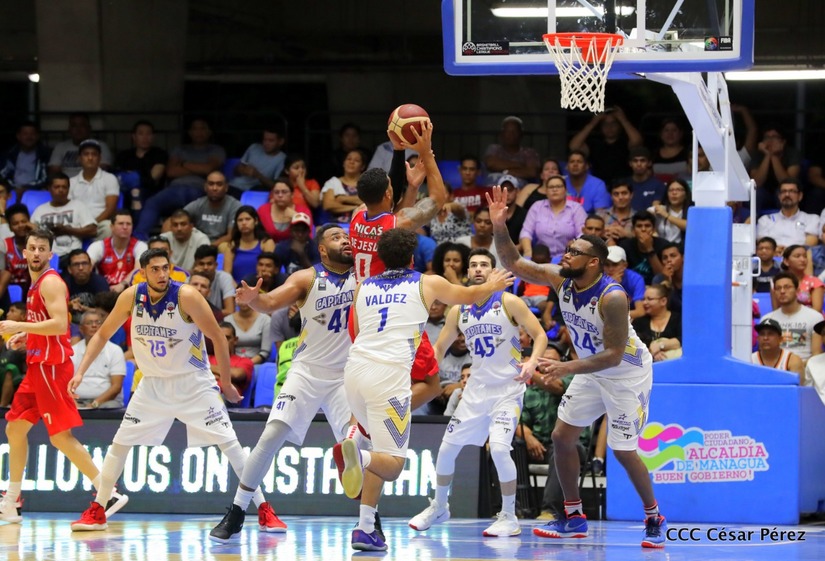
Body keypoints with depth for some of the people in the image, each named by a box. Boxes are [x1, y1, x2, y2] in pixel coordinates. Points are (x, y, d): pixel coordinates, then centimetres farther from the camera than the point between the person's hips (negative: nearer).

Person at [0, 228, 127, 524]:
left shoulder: (50, 282, -12)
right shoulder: (37, 284, 17)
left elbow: (60, 324, -24)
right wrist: (25, 337, 15)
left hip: (52, 366, -10)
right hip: (38, 365, 10)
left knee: (61, 437, -13)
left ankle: (109, 493, -13)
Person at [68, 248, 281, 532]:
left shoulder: (186, 296, -21)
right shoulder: (131, 297, -9)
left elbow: (218, 338, -13)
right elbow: (103, 334, 5)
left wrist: (226, 383, -8)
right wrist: (81, 372, -3)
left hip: (194, 383, -4)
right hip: (153, 384, 4)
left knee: (228, 442, -10)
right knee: (119, 443, 2)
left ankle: (264, 511, -6)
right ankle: (96, 513, 14)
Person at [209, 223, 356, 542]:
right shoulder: (307, 279, -7)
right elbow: (270, 303, -19)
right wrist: (253, 299, -41)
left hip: (346, 375, 1)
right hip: (307, 371, -1)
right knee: (271, 438, -9)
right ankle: (236, 515, -2)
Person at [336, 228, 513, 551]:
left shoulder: (363, 287, 20)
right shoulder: (428, 284, 11)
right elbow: (469, 296, 31)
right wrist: (493, 285, 53)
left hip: (355, 367, 5)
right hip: (390, 373, -5)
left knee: (383, 449, 24)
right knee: (392, 464, -4)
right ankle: (358, 456, -38)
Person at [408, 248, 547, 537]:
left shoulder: (508, 302, -10)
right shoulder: (459, 311, 4)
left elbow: (540, 335, -10)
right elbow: (439, 347, 15)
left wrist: (532, 362, -29)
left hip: (507, 389, -5)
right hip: (476, 389, 5)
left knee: (499, 447, -22)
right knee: (447, 447, 6)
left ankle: (509, 517, -8)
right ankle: (438, 507, 30)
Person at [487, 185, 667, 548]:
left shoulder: (612, 297, -33)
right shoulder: (560, 279, -12)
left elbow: (614, 355, -32)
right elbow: (514, 264, -6)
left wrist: (566, 368, -38)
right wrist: (499, 226, -22)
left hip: (627, 372, -8)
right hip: (591, 369, 8)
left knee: (623, 451, -7)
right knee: (562, 437, 5)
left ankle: (655, 520, 11)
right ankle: (573, 517, 17)